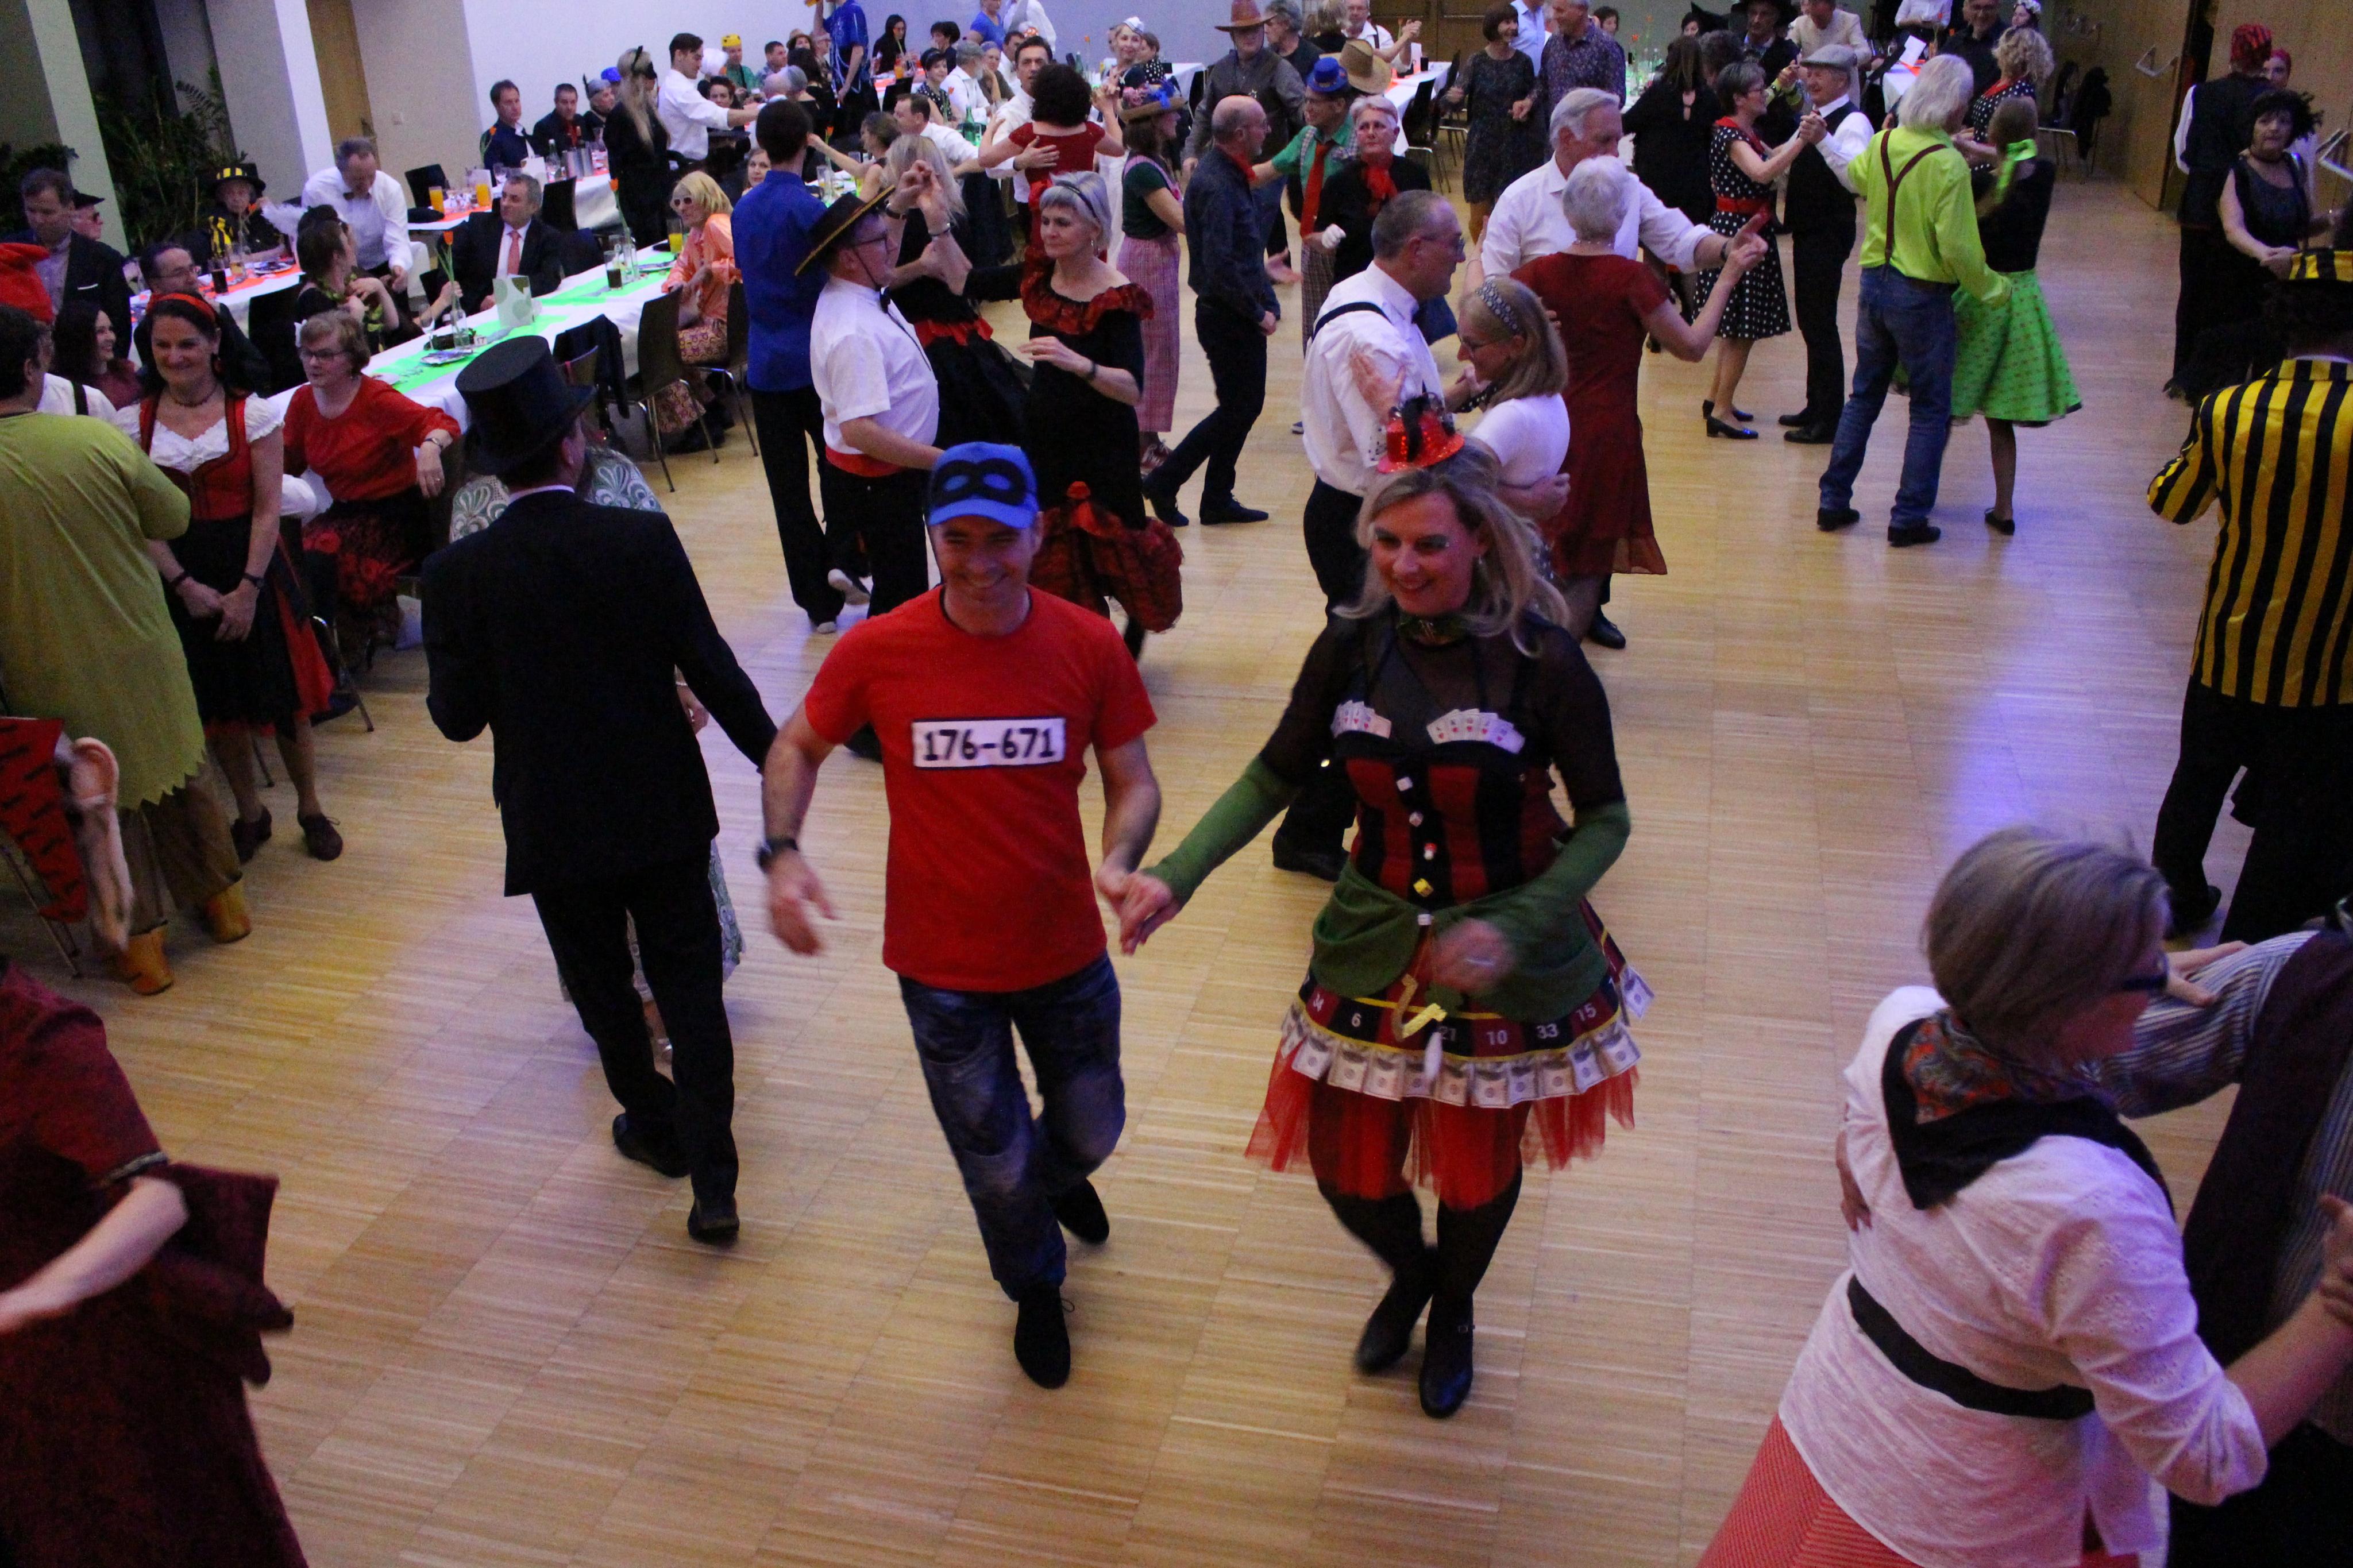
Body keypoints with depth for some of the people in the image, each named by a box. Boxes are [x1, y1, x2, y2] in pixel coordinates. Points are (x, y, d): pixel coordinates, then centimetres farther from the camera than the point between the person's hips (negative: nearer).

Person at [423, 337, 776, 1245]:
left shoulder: (458, 575, -13)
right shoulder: (645, 540, -13)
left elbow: (458, 717, -7)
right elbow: (711, 669, -11)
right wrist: (774, 756, 0)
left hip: (555, 829, 0)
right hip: (664, 811, 0)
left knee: (603, 990, 21)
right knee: (690, 988, 9)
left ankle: (657, 1128, 40)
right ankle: (712, 1183, 9)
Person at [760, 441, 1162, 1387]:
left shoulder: (1089, 646, -13)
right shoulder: (877, 652, -15)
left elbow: (1132, 784, -4)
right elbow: (797, 748, 2)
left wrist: (1121, 862, -25)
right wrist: (781, 853, -15)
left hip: (1066, 952, 1)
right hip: (943, 969, -1)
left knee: (1090, 1131, 24)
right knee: (998, 1172, 15)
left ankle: (1058, 1175, 64)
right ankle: (1035, 1289, 50)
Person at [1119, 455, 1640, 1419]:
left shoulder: (1540, 661, -19)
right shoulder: (1352, 647, -8)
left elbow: (1604, 820, -11)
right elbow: (1275, 777, 1)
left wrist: (1512, 927, -25)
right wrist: (1175, 876, -12)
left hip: (1510, 960, -3)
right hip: (1374, 951, 3)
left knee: (1480, 1164, 16)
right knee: (1346, 1166, 10)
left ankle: (1453, 1309, 51)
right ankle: (1408, 1273, 48)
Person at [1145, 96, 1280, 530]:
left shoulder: (1228, 174, 11)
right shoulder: (1216, 185, -20)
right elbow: (1219, 268, -26)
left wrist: (1266, 299, 10)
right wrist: (1259, 313, -17)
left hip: (1239, 315, 10)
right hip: (1227, 316, -10)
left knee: (1244, 405, 14)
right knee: (1238, 408, -1)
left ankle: (1218, 499, 22)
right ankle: (1164, 482, 6)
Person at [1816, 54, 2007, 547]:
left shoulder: (1882, 144, -1)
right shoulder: (1948, 165, -20)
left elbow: (1855, 177, 23)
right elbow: (1958, 248, -20)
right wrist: (1994, 290, -7)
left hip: (1874, 283, 6)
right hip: (1923, 297, -6)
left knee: (1864, 396, 18)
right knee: (1931, 410, 7)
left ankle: (1833, 502, 19)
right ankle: (1909, 518, 9)